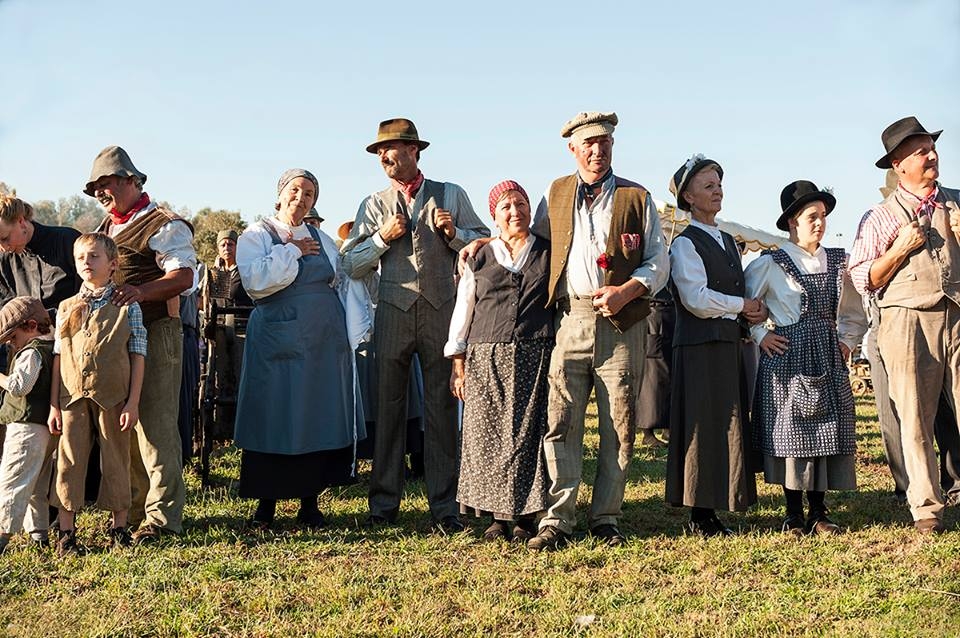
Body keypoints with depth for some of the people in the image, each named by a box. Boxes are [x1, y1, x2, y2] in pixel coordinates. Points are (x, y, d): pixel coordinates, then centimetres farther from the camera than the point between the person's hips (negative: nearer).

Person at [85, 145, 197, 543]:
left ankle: (162, 516, -6)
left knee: (154, 425, -9)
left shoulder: (164, 225, -5)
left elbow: (184, 276, -16)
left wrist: (140, 291, -30)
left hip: (155, 334, -8)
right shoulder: (107, 226, 21)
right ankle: (135, 507, 18)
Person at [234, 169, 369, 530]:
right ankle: (266, 503, 11)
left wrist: (352, 331, 4)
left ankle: (310, 503, 14)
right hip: (279, 346, -4)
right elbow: (256, 279, -17)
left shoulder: (322, 239, 16)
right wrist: (292, 251, -10)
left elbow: (346, 284, 14)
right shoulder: (256, 236, 1)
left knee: (321, 418, 5)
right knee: (275, 419, -1)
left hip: (326, 344, 4)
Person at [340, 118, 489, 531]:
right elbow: (351, 265, 7)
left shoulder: (451, 196, 10)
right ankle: (384, 503, 11)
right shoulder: (374, 205, 13)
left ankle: (444, 505, 6)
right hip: (393, 311, 1)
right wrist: (383, 237, -6)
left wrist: (453, 233, -8)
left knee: (442, 408, 1)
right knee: (389, 407, 3)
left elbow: (486, 246, 8)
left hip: (441, 311, -1)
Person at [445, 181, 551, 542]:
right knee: (488, 434, -2)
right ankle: (497, 515, 6)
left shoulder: (549, 254, 11)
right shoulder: (479, 260, 13)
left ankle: (525, 516, 3)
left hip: (535, 358, -1)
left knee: (528, 433, -5)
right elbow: (462, 312, 13)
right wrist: (459, 365, 7)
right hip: (487, 359, 1)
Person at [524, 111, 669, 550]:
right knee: (560, 422, -5)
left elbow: (658, 262, 6)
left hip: (622, 325, -1)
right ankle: (557, 521, -1)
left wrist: (627, 291, -10)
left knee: (619, 426, 2)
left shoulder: (637, 198, 8)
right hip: (570, 320, 1)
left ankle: (606, 519, 13)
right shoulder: (556, 195, 14)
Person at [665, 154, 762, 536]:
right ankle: (700, 515, 0)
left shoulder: (728, 242, 19)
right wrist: (743, 306, -7)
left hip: (729, 345, 8)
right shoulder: (685, 243, -7)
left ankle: (713, 511, 13)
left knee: (729, 428, 7)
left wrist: (753, 312, 0)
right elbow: (697, 299, -16)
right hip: (700, 348, -8)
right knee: (704, 429, -6)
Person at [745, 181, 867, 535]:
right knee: (791, 433, -3)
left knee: (828, 432, 3)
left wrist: (847, 341, 11)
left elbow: (853, 312, 22)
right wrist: (760, 335, -4)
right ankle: (794, 516, 7)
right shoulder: (770, 264, -3)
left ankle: (818, 513, 13)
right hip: (788, 357, -4)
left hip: (828, 359, 4)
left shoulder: (838, 262, 10)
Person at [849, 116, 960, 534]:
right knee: (915, 420, 0)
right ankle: (926, 508, 7)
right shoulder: (879, 217, 9)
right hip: (908, 323, -2)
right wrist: (900, 249, -7)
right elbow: (863, 280, 5)